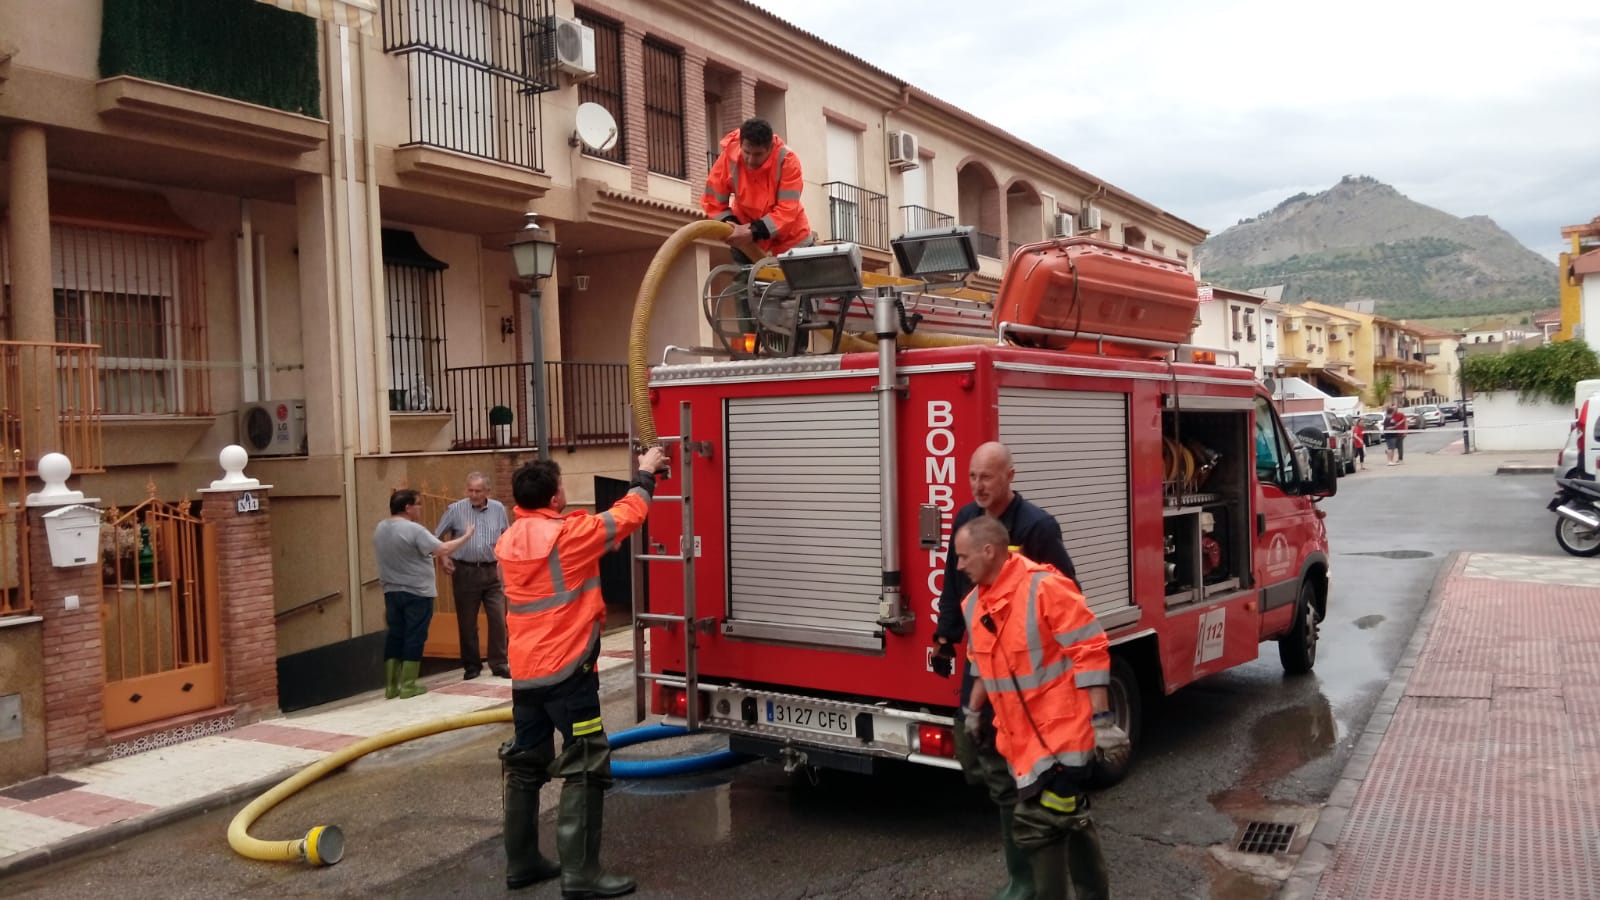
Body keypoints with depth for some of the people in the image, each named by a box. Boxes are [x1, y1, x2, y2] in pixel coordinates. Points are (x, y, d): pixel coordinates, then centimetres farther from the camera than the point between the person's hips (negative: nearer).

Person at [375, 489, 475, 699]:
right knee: (414, 637, 1)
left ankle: (391, 686, 12)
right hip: (417, 593, -7)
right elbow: (442, 550, -21)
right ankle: (408, 686, 4)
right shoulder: (414, 529, -18)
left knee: (395, 636, 11)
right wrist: (466, 537, -9)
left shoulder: (380, 529, 6)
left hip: (392, 591, 7)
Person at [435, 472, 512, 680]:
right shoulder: (455, 509, -5)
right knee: (467, 622, 6)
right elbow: (436, 537, 2)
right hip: (465, 571, -1)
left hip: (491, 571, 1)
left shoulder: (498, 509, 2)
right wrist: (444, 558, -9)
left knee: (498, 619, -2)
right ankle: (471, 665, 18)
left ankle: (499, 664, 8)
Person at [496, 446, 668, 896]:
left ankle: (521, 862, 24)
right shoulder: (567, 535, -15)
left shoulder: (509, 541, 7)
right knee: (585, 768, -3)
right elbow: (625, 517, -4)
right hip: (566, 671, -8)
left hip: (525, 672, 8)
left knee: (524, 765, 15)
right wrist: (646, 475, 11)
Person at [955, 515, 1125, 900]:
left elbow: (1090, 652, -18)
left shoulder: (1044, 586, -18)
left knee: (1039, 823, -8)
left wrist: (1102, 721, -20)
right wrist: (973, 713, 25)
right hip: (1022, 736, 8)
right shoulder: (975, 603, 7)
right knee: (1069, 819, 18)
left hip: (1061, 731, -8)